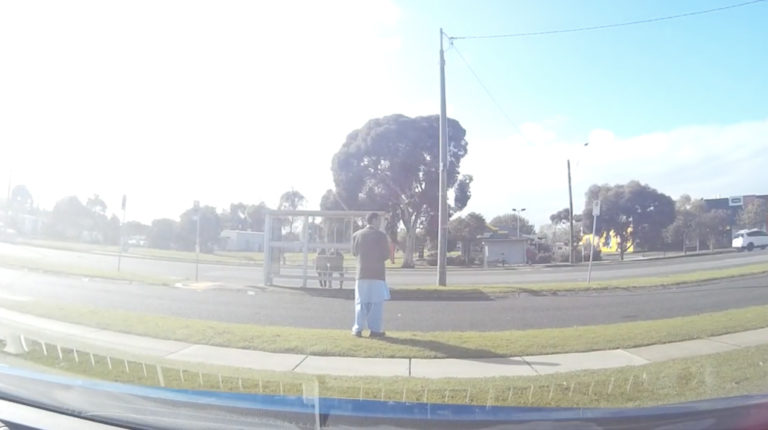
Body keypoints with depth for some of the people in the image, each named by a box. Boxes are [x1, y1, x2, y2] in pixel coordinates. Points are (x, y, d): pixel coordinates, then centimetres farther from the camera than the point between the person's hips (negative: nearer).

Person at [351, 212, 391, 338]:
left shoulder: (356, 235, 2)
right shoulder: (381, 235, -7)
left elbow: (354, 253, 11)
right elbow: (386, 254, -5)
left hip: (361, 273, 3)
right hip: (377, 273, -3)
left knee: (361, 302, 9)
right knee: (376, 302, 3)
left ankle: (358, 329, 10)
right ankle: (375, 329, 4)